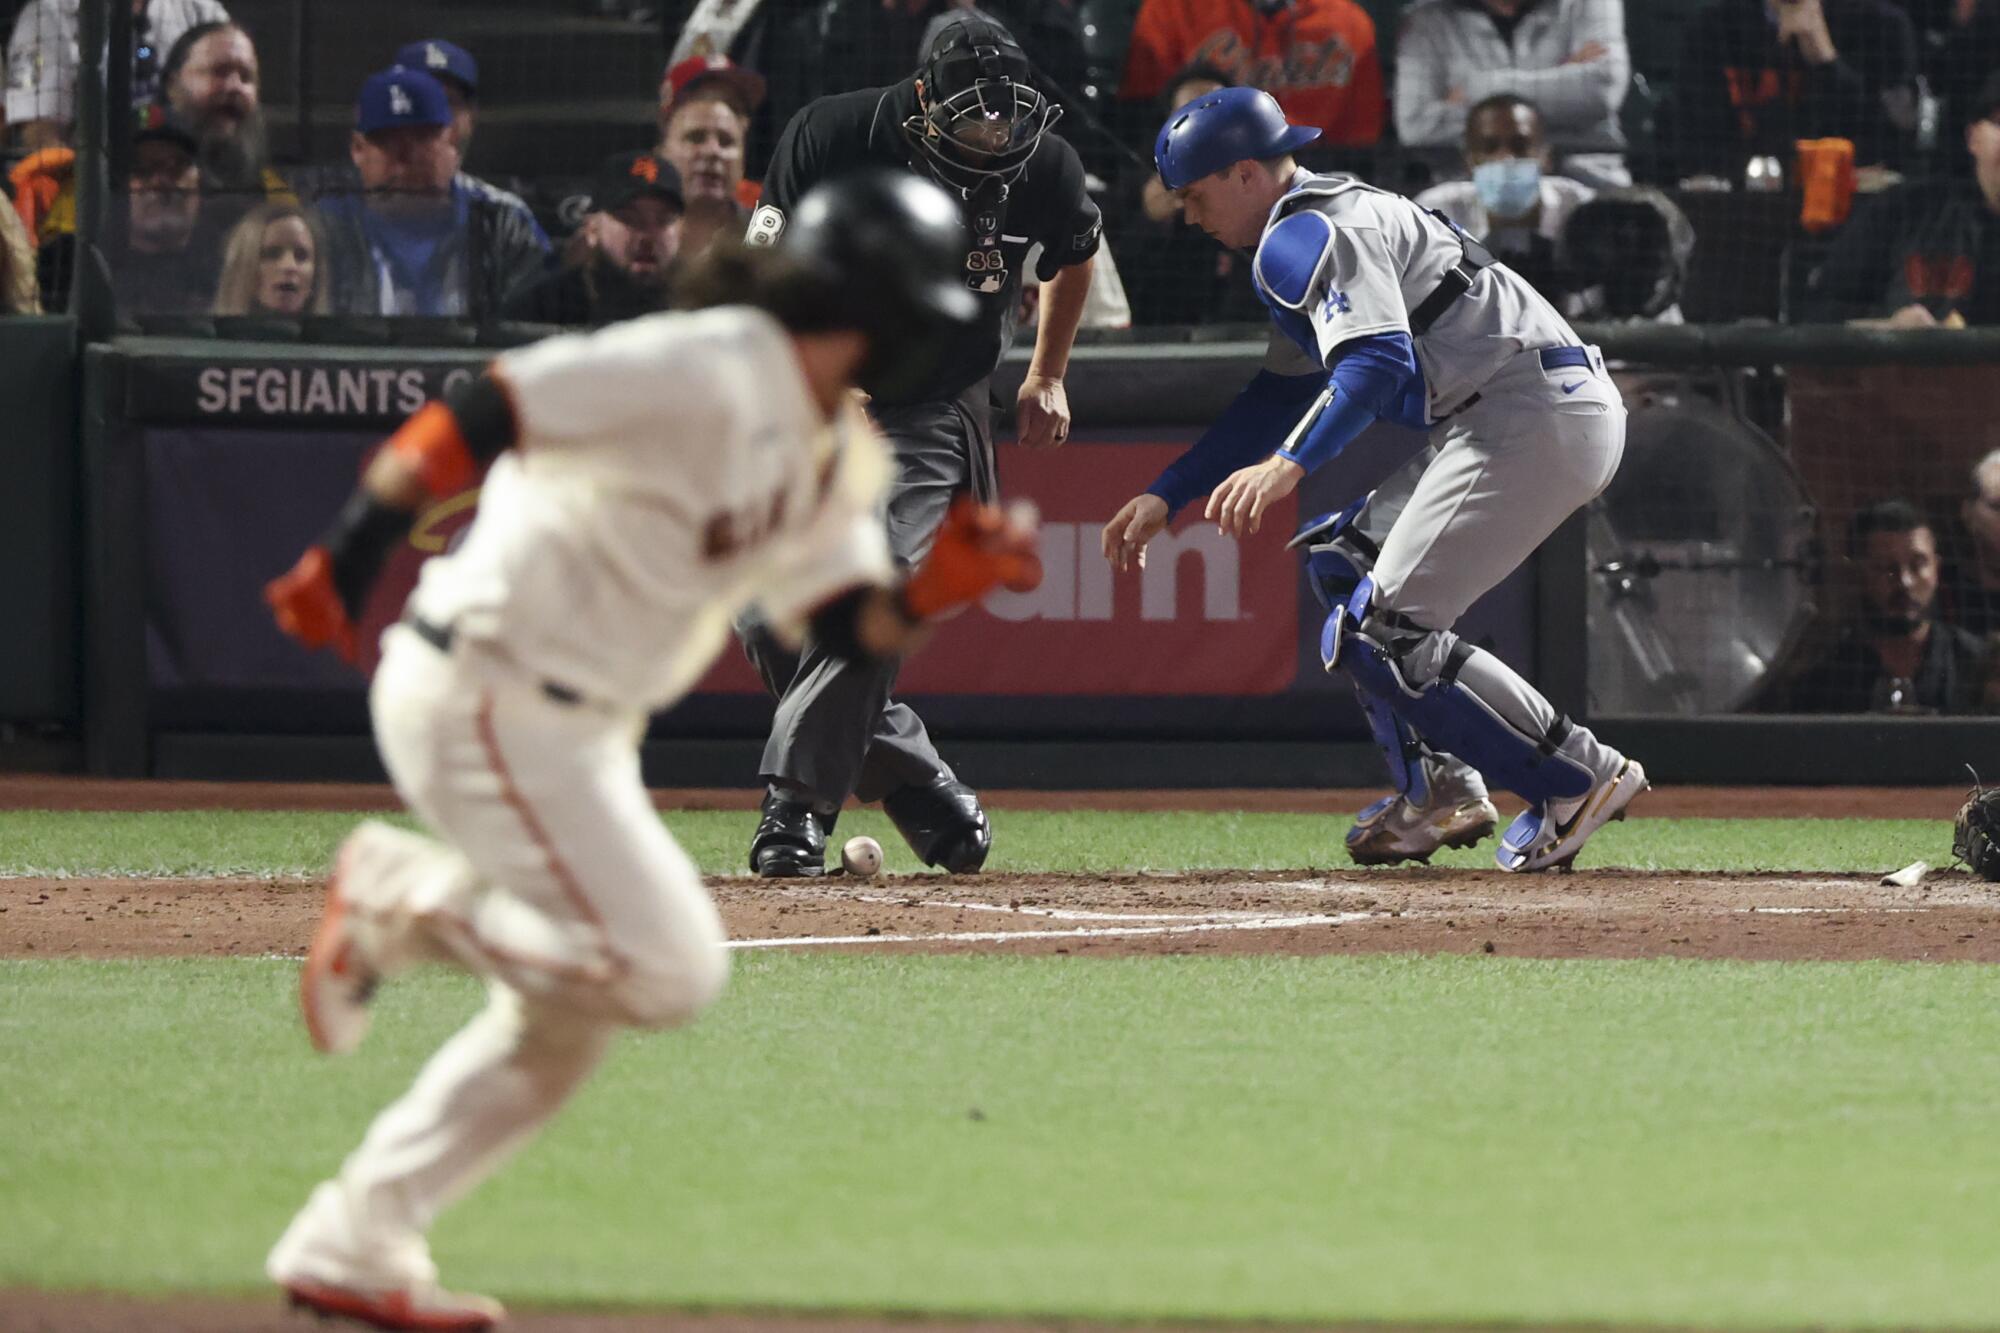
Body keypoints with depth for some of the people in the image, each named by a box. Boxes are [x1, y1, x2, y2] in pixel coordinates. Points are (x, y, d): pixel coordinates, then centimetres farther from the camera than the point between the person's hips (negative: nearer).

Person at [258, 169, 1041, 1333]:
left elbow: (851, 624, 11)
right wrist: (353, 551, -31)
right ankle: (401, 896, 1)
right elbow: (482, 412, -25)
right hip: (482, 701, -10)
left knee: (562, 1025, 13)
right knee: (667, 967, -15)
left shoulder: (843, 455, 9)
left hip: (585, 733, 10)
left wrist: (947, 584, -9)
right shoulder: (705, 374, -20)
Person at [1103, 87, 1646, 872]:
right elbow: (1284, 393, 31)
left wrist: (1287, 466, -36)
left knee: (1376, 636, -14)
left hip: (1534, 415, -11)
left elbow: (1379, 360, -24)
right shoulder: (1330, 219, 25)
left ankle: (1581, 778, -13)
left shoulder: (1300, 239, -8)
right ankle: (1437, 790, 16)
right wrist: (1166, 497, 29)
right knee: (1343, 558, 25)